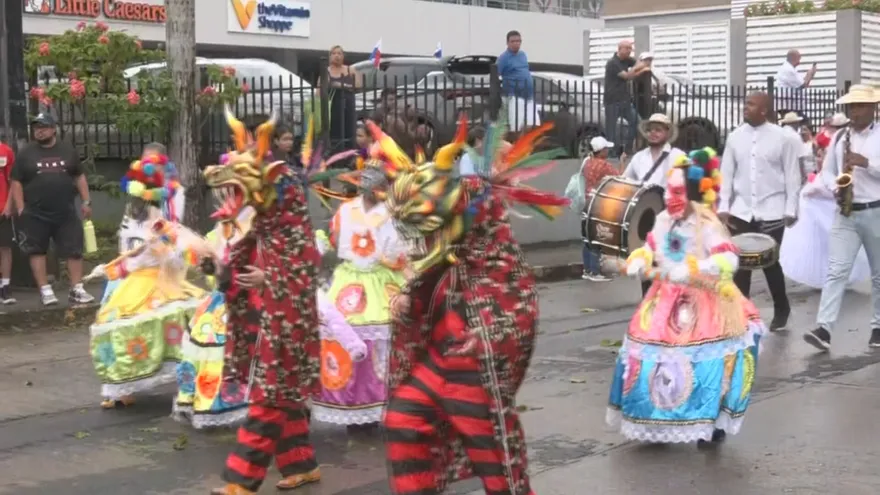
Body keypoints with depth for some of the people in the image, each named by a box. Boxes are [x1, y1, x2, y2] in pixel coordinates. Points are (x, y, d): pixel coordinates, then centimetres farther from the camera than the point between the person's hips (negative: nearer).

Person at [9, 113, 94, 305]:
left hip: (66, 213, 1)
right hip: (35, 215, -1)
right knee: (37, 251, 3)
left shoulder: (68, 150, 8)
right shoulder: (26, 153, 2)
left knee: (74, 250, 0)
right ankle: (45, 290, 10)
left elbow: (79, 177, 14)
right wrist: (21, 209, -7)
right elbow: (16, 182, 1)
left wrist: (86, 202, 5)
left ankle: (77, 290, 6)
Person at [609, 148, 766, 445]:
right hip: (665, 303, 7)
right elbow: (649, 249, 17)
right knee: (652, 357, 7)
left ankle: (713, 422, 10)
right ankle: (658, 421, 23)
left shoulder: (708, 227, -19)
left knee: (703, 364, -8)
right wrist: (638, 262, -5)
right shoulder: (663, 221, 2)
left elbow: (729, 261, -30)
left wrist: (691, 270, -40)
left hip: (703, 306, -6)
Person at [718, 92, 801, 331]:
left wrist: (790, 210, -7)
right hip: (741, 211, 3)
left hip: (771, 211, -3)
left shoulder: (782, 137, -5)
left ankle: (781, 310, 23)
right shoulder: (735, 136, 4)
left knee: (770, 262, 3)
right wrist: (723, 207, 2)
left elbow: (792, 176, -3)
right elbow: (726, 173, 7)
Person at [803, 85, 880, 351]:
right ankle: (824, 329, -15)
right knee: (836, 271, -8)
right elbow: (826, 171, 12)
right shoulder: (839, 137, 9)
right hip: (845, 213, 2)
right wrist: (836, 188, -7)